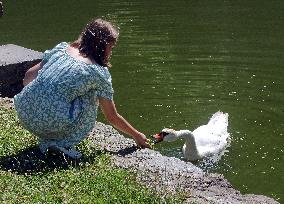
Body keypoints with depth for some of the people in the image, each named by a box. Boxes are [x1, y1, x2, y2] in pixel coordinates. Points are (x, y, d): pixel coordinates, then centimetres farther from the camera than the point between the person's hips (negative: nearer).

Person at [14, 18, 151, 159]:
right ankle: (63, 143, 6)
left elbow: (27, 78, 16)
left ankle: (46, 140, 24)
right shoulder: (100, 73, 2)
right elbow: (112, 118, 11)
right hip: (52, 123, -6)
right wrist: (137, 136, 26)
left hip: (23, 114, 6)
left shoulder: (61, 48, 14)